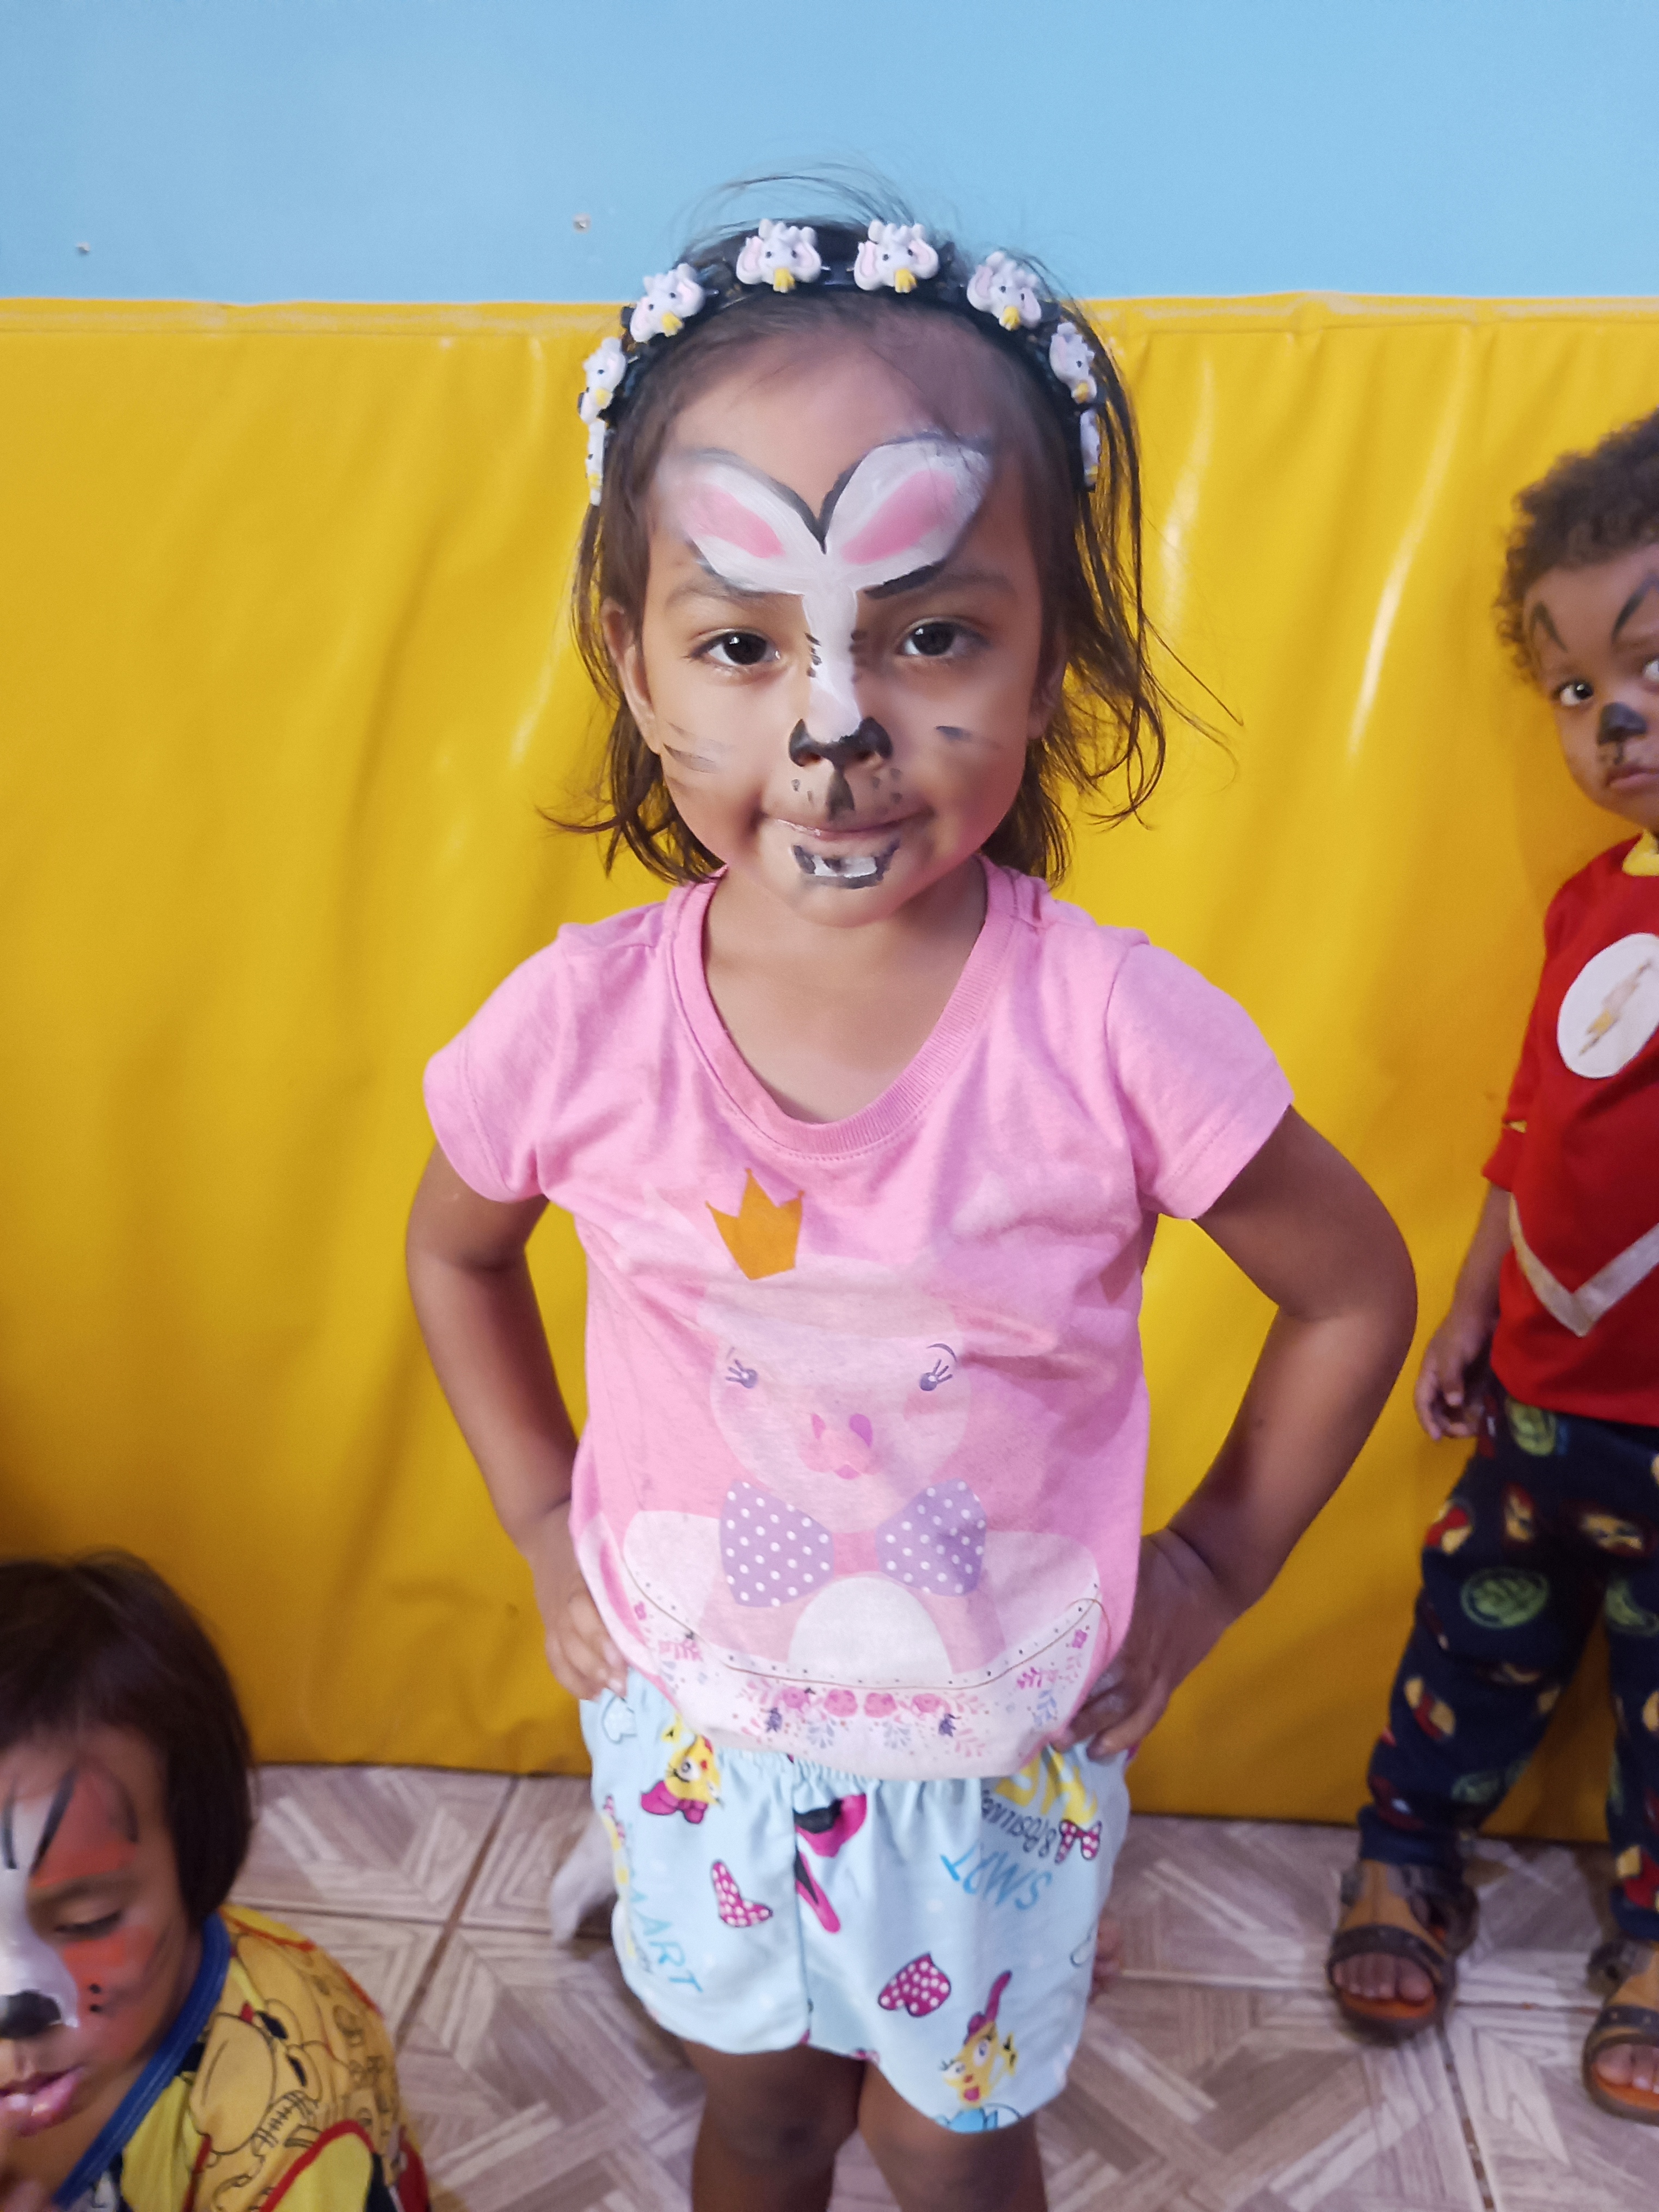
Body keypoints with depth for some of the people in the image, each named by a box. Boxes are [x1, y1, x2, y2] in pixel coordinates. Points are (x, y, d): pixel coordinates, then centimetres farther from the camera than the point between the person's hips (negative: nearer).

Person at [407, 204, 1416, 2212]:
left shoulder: (1122, 1038, -27)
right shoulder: (576, 1027, -21)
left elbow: (1356, 1293, -9)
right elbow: (455, 1251, 2)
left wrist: (1212, 1564, -5)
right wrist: (545, 1527, 0)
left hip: (999, 1740, -1)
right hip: (690, 1720, 2)